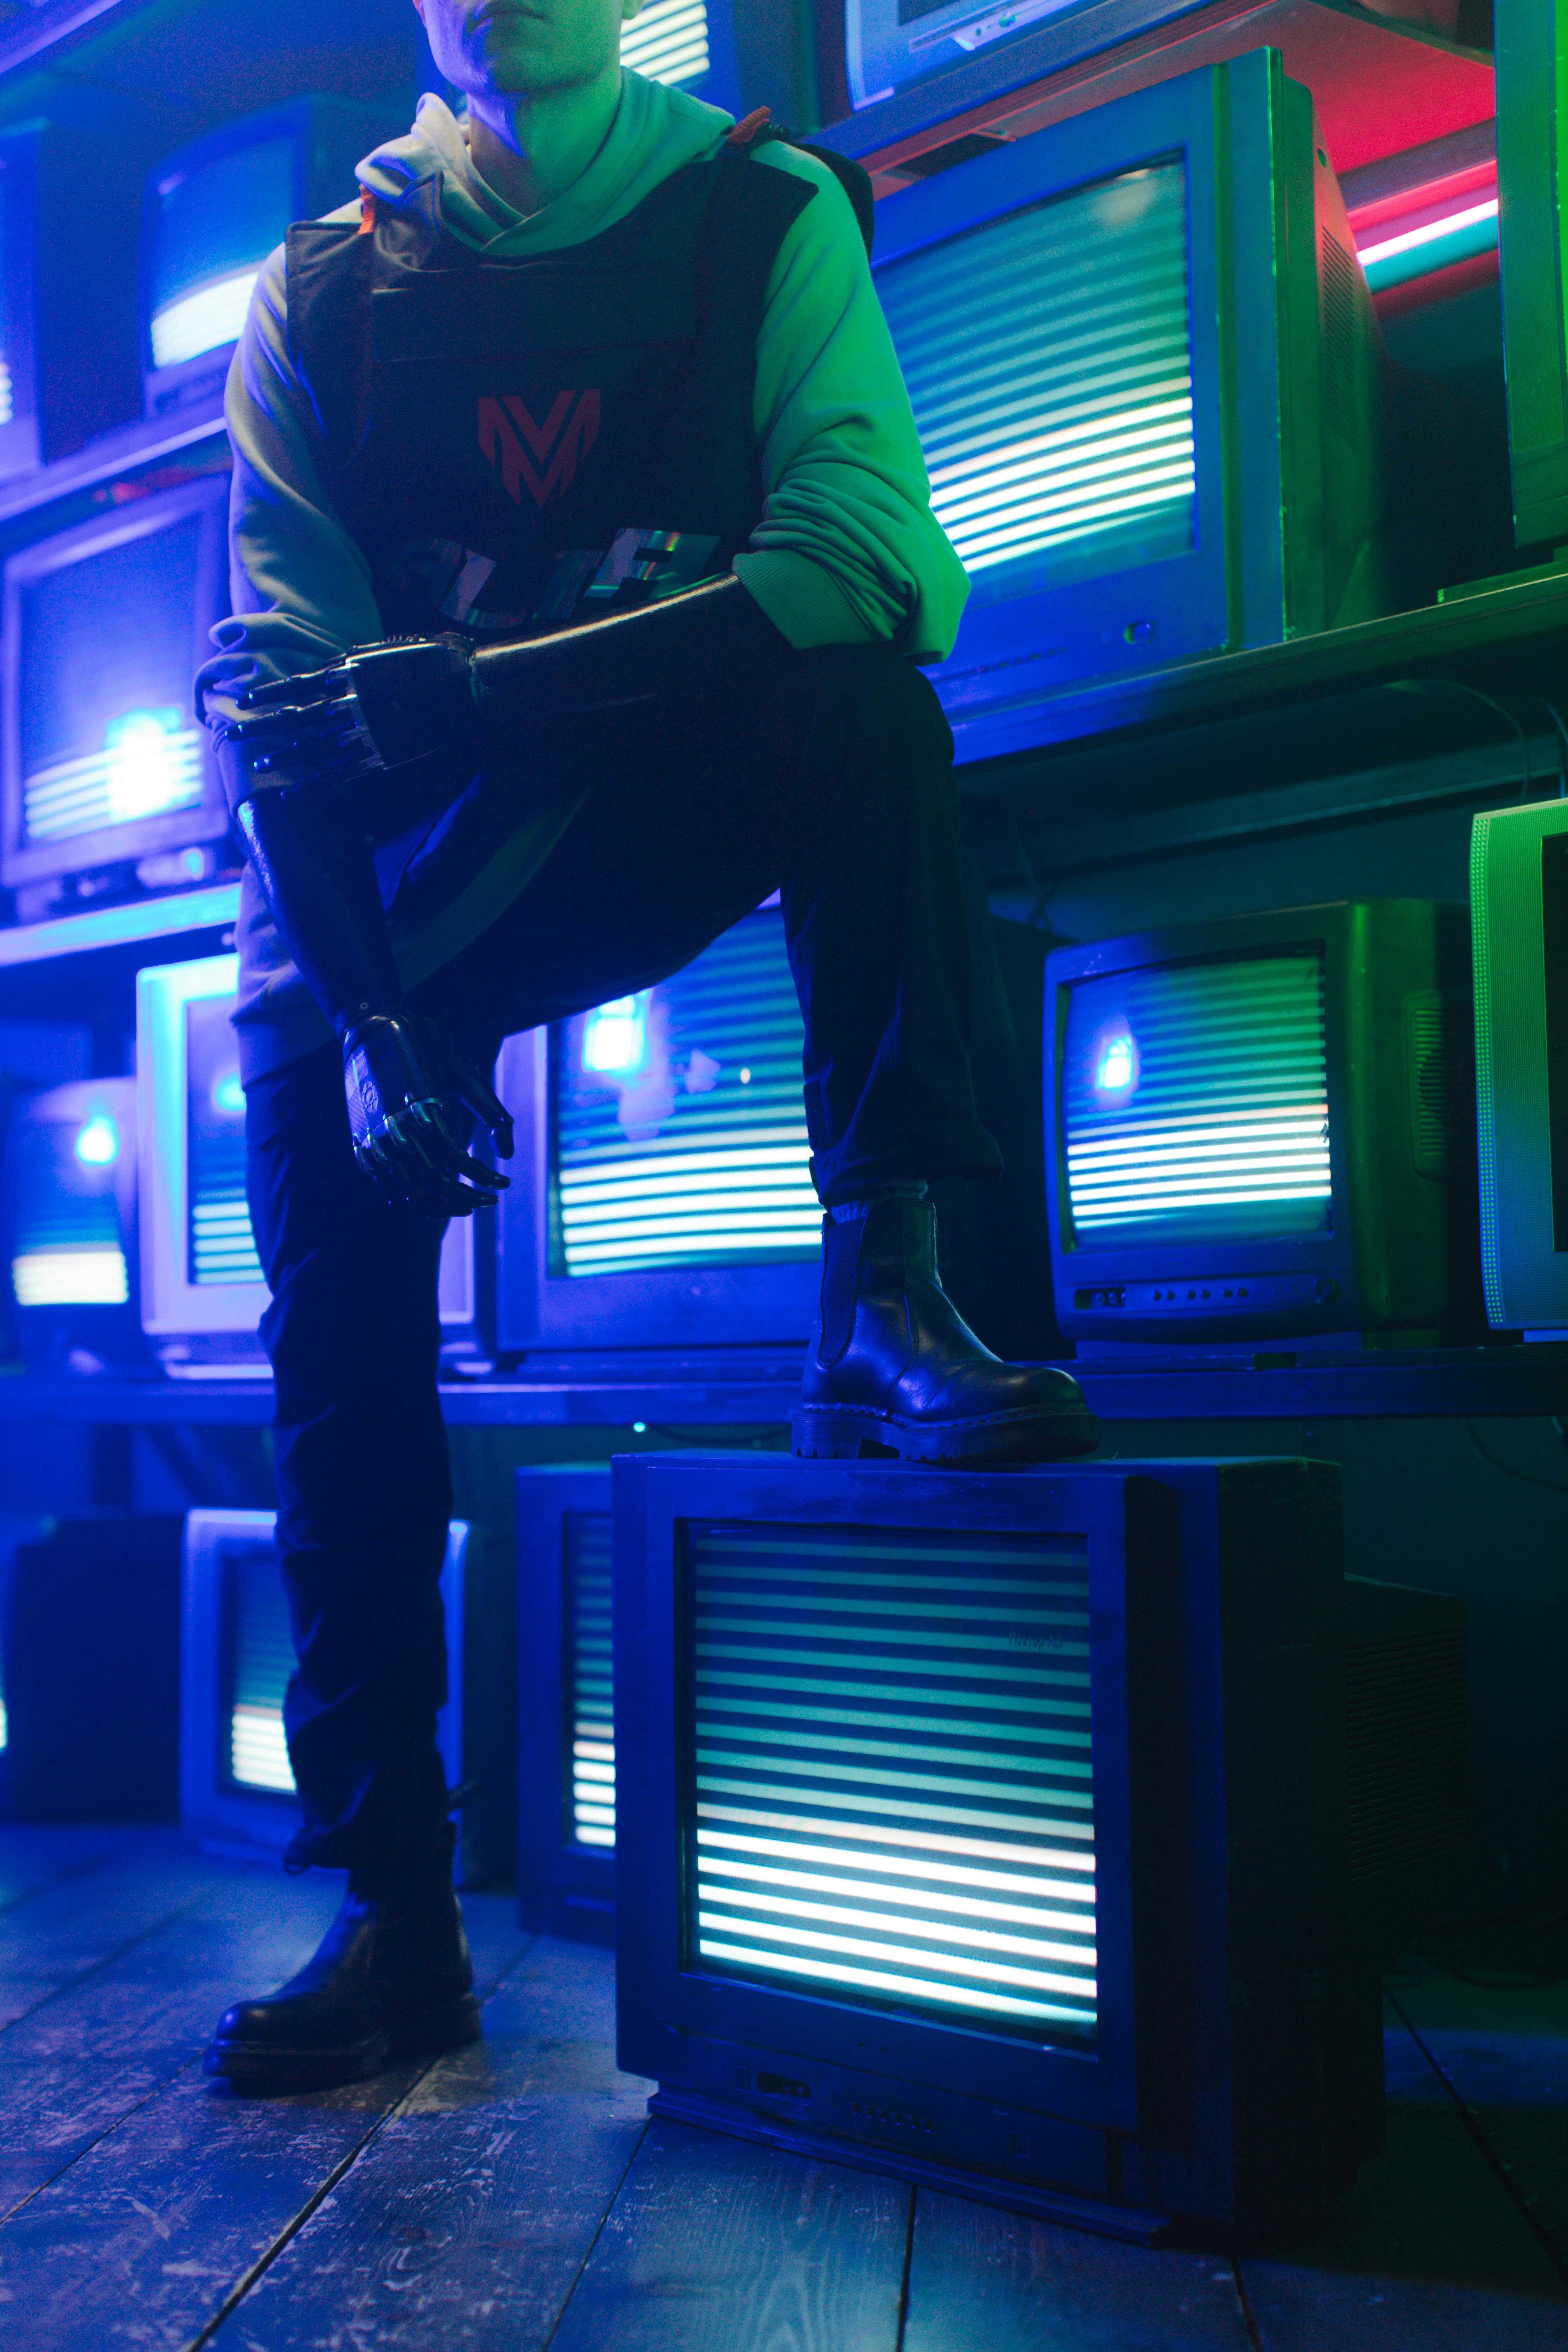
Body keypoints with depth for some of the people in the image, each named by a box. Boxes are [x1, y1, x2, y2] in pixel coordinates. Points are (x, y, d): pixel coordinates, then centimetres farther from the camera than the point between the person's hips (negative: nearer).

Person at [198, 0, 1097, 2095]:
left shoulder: (769, 217, 0)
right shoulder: (324, 291, 4)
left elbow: (877, 557, -18)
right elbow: (282, 686, -6)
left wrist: (469, 690, -29)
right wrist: (365, 1002, -22)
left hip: (715, 792, -1)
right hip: (449, 849, 2)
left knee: (864, 696, -31)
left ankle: (885, 1290, -28)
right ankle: (396, 1909, -14)